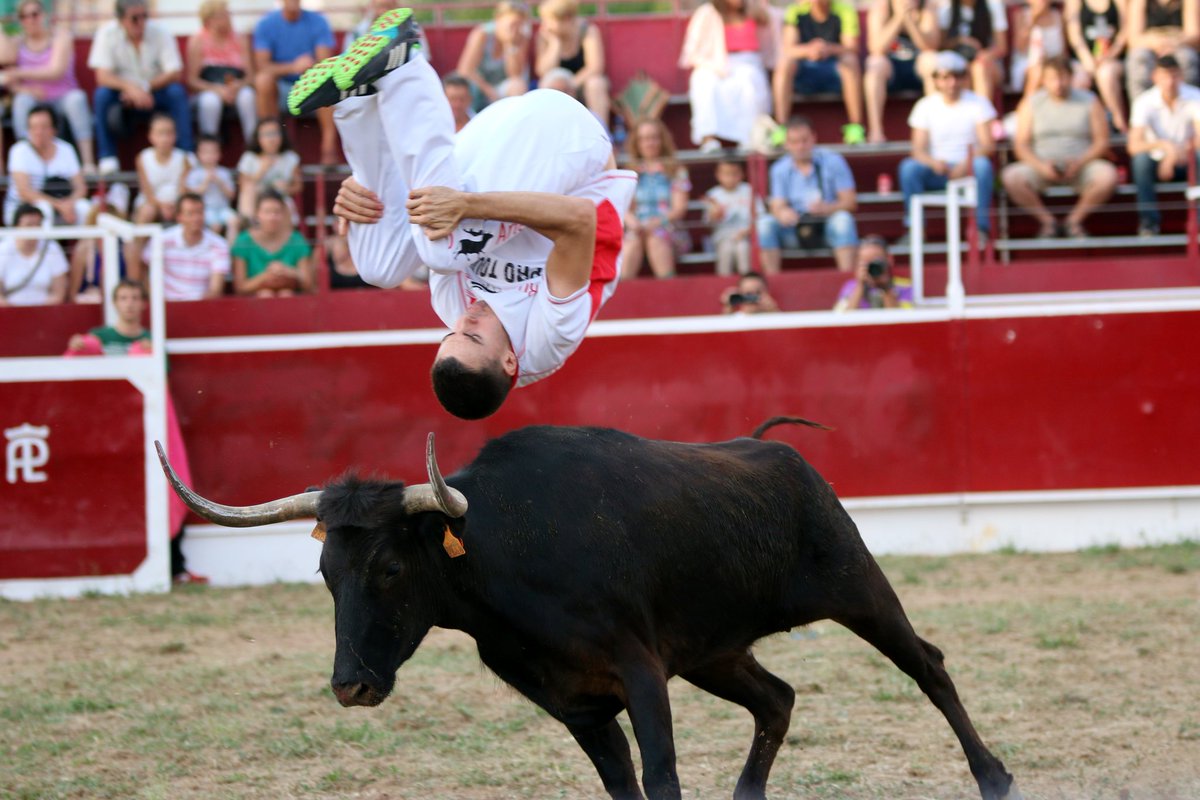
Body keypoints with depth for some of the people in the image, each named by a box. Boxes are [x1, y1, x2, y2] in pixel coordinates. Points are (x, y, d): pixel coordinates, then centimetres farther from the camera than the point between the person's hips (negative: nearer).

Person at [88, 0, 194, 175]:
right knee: (102, 94, -30)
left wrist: (144, 88, -27)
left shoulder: (160, 32, -10)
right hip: (123, 95, 0)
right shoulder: (107, 33, -11)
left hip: (156, 95, 0)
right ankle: (107, 157, -26)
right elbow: (102, 77, -20)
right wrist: (131, 88, -36)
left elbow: (175, 74, -14)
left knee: (177, 92, -28)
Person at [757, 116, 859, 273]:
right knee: (765, 223, -25)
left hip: (828, 226, -2)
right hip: (795, 229, 2)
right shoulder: (780, 169, 4)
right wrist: (782, 213, -30)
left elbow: (850, 201, -6)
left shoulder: (832, 161, -2)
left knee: (843, 219, -34)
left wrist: (827, 208, -27)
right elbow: (777, 206, -3)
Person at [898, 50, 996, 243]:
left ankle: (982, 226, -30)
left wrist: (967, 163, -28)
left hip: (968, 169, -1)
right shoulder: (925, 106, 5)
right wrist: (933, 162, -26)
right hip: (937, 171, 1)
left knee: (983, 164, -36)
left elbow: (988, 145, -8)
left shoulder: (977, 103, 2)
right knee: (908, 167, -29)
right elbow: (918, 150, -2)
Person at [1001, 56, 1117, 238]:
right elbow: (1021, 144, 1)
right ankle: (1047, 221, -10)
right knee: (1011, 177, -30)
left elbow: (1102, 142, 1)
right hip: (1042, 166, 0)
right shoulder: (1031, 104, 6)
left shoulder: (1090, 102, 5)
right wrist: (1041, 166, -18)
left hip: (1081, 166, 0)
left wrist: (1079, 163, -17)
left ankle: (1075, 219, -9)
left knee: (1108, 176, -32)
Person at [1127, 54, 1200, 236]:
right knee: (1141, 157, -33)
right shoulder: (1144, 102, -14)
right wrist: (1165, 146, -44)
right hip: (1157, 160, 0)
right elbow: (1134, 146, -26)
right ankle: (1148, 220, -27)